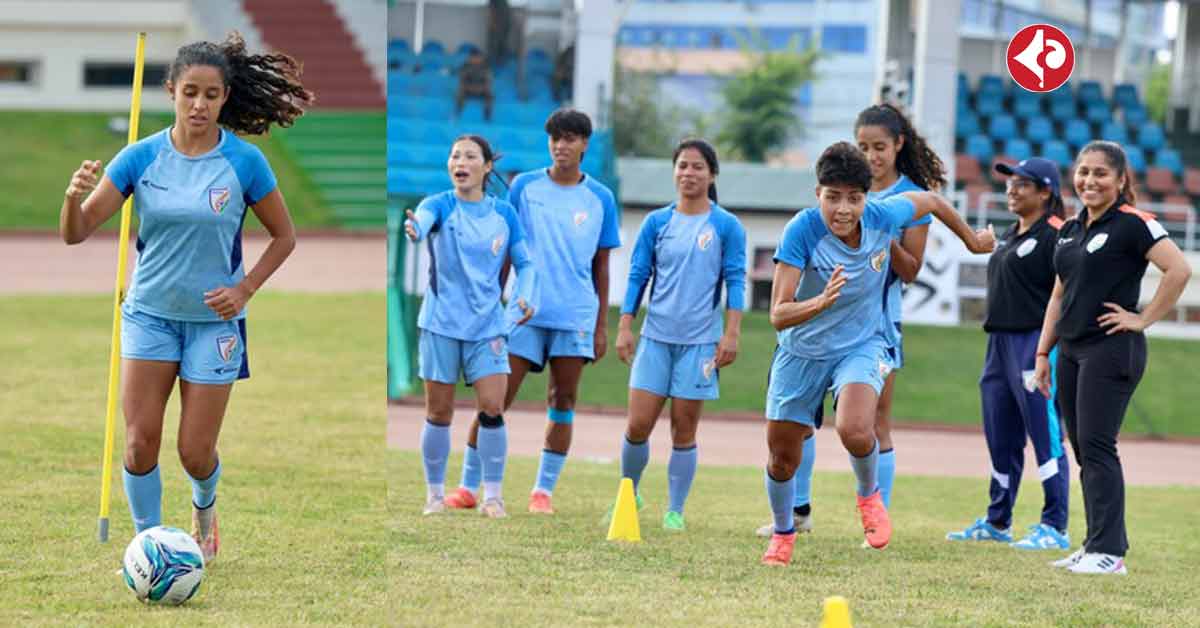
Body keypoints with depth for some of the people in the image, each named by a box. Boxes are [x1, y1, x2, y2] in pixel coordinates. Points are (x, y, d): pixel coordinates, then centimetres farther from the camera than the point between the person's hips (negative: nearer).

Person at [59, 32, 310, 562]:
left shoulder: (243, 161, -10)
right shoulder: (141, 157, -7)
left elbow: (283, 236, 2)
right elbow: (76, 233, -9)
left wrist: (245, 289, -11)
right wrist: (74, 197, -31)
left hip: (215, 320, -1)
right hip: (149, 314, 1)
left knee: (196, 453, 1)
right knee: (141, 442, -8)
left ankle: (204, 509, 35)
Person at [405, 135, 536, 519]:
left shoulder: (504, 213, 3)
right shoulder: (440, 206, -6)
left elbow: (524, 263, 13)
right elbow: (423, 219, -30)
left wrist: (523, 297, -8)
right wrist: (413, 229, -55)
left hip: (487, 325, 1)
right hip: (442, 325, -1)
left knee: (492, 409, -9)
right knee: (439, 414, 3)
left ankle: (492, 495, 1)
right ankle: (435, 494, 17)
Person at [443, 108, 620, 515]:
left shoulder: (600, 199, 5)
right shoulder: (525, 187, 4)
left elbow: (601, 266, 9)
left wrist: (602, 325, 6)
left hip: (576, 315, 1)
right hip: (525, 310, -1)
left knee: (563, 401, 3)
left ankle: (544, 490, 11)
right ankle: (468, 486, 4)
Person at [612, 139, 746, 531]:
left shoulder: (726, 226, 0)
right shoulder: (656, 223, 6)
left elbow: (735, 281, -1)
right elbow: (637, 276, 8)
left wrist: (732, 334, -8)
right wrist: (625, 327, 2)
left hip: (700, 340, -2)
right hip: (656, 337, 2)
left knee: (684, 430, 2)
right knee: (638, 425, -3)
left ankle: (675, 511, 11)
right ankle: (628, 495, 17)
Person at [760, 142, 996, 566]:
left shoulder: (884, 217, -19)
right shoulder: (802, 230, -26)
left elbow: (930, 201, 5)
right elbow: (778, 315, -30)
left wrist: (971, 240, 21)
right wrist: (822, 302, -49)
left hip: (861, 345, 0)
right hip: (801, 351, 0)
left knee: (854, 430, -29)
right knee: (782, 456, 8)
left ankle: (869, 495, 4)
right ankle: (783, 534, 38)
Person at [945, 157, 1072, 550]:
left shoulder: (1054, 235, -10)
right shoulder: (1011, 236, 19)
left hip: (1036, 342, -10)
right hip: (1000, 342, 10)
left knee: (1046, 436, -8)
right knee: (1000, 439, 15)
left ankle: (1054, 527, -7)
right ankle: (997, 522, 24)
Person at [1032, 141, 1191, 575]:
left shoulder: (1132, 224, -9)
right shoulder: (1070, 230, 15)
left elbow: (1179, 270, -18)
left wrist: (1144, 319, -14)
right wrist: (1043, 351, 16)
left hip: (1111, 349, -8)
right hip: (1073, 351, 8)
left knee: (1096, 446, -13)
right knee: (1083, 449, 8)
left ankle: (1108, 551, -12)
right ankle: (1097, 545, 14)